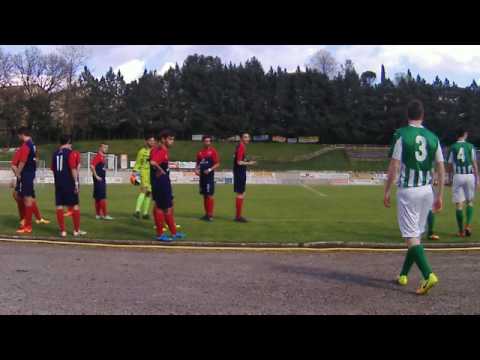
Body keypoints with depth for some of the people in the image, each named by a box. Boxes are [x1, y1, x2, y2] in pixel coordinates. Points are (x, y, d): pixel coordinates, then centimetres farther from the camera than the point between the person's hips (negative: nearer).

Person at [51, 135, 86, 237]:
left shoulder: (55, 153, 9)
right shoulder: (70, 153, -9)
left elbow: (53, 169, 15)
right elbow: (73, 169, -15)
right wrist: (76, 183, -13)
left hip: (58, 184, 5)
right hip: (70, 184, -5)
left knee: (59, 206, 5)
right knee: (75, 206, 4)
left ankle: (62, 231, 4)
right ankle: (77, 230, 9)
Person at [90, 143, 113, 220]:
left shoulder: (103, 157, 15)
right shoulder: (98, 156, -14)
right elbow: (92, 166, -24)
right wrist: (96, 176, -22)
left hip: (102, 180, 10)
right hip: (99, 180, -10)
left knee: (98, 198, 12)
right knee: (102, 198, -8)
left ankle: (98, 214, 17)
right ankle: (105, 215, -7)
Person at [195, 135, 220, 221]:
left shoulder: (213, 151, -4)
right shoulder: (200, 152, 12)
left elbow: (217, 164, -7)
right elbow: (198, 164, 20)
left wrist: (210, 169, -19)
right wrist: (196, 169, 1)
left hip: (209, 176, -6)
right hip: (202, 176, 6)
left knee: (209, 195, -7)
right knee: (204, 195, 10)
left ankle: (210, 215, -3)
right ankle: (206, 214, 18)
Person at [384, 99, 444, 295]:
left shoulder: (401, 135, -7)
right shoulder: (433, 137, 7)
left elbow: (394, 167, -11)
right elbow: (441, 169, 7)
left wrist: (387, 191, -3)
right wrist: (440, 195, 14)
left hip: (408, 191, -5)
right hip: (427, 191, 5)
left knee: (411, 236, -5)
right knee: (416, 234, 14)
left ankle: (428, 275, -19)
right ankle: (403, 275, 24)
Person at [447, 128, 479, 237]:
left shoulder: (452, 148, 3)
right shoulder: (470, 146, 2)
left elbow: (449, 165, 4)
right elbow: (474, 163, 1)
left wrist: (450, 177, 16)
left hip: (457, 176, 0)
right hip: (470, 176, 0)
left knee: (459, 204, 2)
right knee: (470, 202, 15)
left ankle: (461, 230, 3)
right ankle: (468, 226, -1)